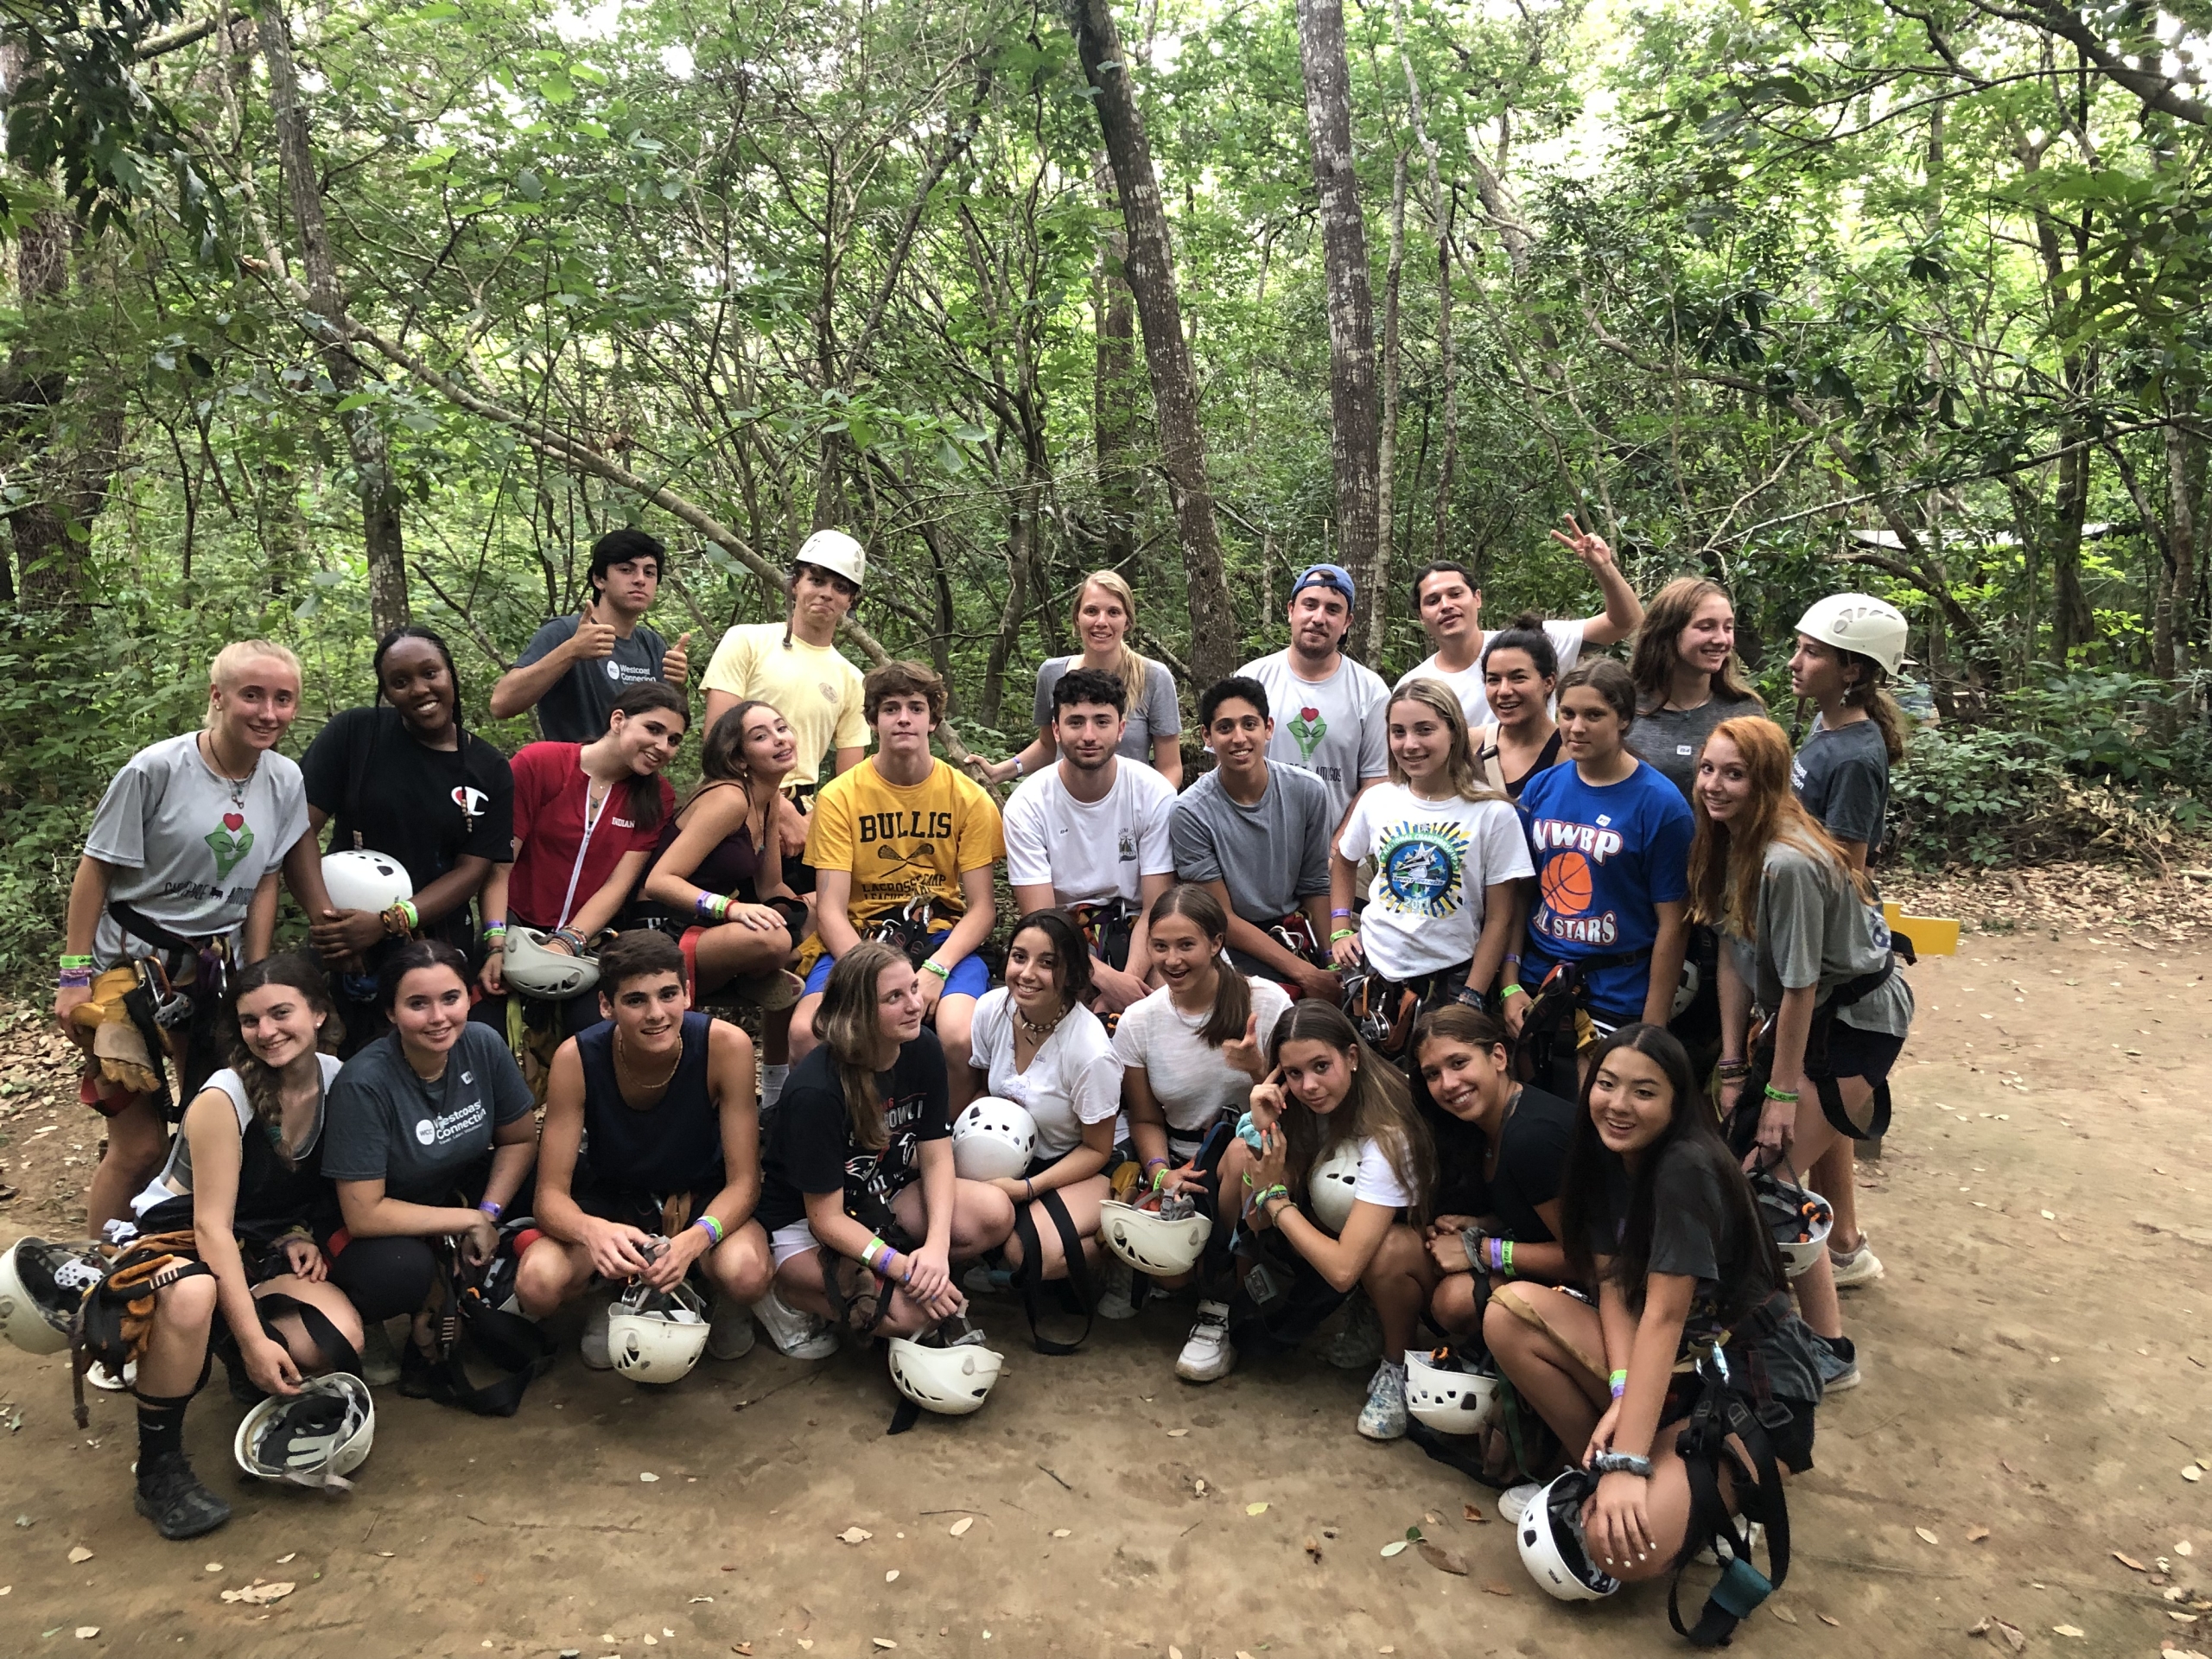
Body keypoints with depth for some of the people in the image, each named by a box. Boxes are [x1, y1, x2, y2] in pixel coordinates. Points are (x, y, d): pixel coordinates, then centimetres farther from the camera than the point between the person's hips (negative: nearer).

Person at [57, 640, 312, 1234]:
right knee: (141, 1146, -6)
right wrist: (75, 973, -9)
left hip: (217, 971, 5)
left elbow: (263, 884, 5)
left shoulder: (285, 781, -1)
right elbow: (96, 870, -9)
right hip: (134, 965, -5)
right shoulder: (155, 770, -15)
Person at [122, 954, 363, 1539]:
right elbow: (213, 1226, -25)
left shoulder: (337, 1080, -8)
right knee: (192, 1298, -41)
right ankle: (158, 1467, -20)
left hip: (265, 1246, 5)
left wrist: (302, 1235, -11)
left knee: (339, 1341, -23)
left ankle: (245, 1373, 12)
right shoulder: (223, 1099, -23)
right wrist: (253, 1340, -30)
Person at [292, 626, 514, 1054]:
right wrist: (324, 918, -21)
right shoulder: (353, 733, -3)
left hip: (440, 952, 2)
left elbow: (472, 870, -3)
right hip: (346, 954, -1)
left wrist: (388, 923, -16)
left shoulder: (490, 771, 2)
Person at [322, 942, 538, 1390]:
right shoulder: (363, 1083, -28)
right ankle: (364, 1323, 2)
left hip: (455, 1190, 6)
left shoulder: (483, 1045, -16)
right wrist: (469, 1220, -23)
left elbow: (520, 1139, -1)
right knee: (403, 1270, -37)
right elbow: (364, 1214, -27)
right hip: (379, 1227, -6)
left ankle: (434, 1314, 1)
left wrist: (489, 1213, -16)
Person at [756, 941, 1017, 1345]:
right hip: (802, 1225, -6)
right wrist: (904, 1268, -31)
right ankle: (784, 1290, -3)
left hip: (885, 1198, 6)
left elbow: (937, 1158, -8)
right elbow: (826, 1219, -23)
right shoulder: (816, 1090, -29)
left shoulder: (923, 1049, -11)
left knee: (995, 1213, -19)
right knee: (912, 1310, -28)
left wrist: (936, 1247, -25)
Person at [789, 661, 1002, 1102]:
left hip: (944, 940, 0)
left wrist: (936, 968, -18)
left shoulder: (968, 797, 1)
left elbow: (982, 907, 0)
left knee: (959, 1036, -32)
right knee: (806, 1031, -29)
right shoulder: (839, 797, 0)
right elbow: (831, 910, -5)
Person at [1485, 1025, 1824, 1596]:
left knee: (1625, 1544, -28)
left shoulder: (1686, 1168, -23)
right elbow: (1613, 1286, -1)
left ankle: (1719, 1497, 3)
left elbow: (1664, 1315, -26)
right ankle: (1595, 1469, 1)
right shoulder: (1606, 1158, 1)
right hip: (1669, 1366, 8)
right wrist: (1623, 1390, -19)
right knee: (1510, 1313, -12)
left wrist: (1628, 1463, -28)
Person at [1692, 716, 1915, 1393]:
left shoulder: (1789, 863, -30)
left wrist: (1781, 1091, -17)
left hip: (1856, 1020, -8)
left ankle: (1830, 1350, 4)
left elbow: (1799, 986, -24)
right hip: (1813, 1014, 8)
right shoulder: (1728, 844, -3)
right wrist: (1734, 1065, 1)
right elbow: (1734, 957, 0)